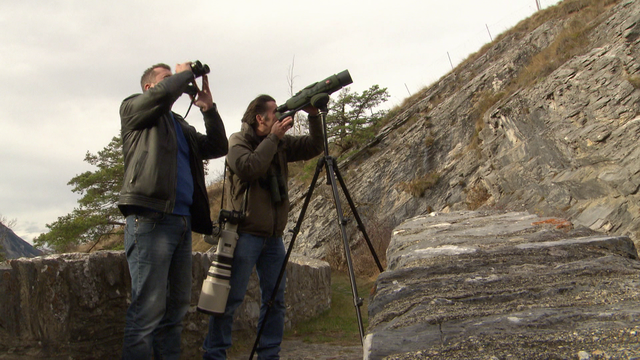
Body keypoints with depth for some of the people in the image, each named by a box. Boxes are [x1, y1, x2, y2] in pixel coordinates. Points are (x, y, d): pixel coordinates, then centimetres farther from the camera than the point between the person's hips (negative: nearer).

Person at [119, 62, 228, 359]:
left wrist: (208, 108, 13)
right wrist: (185, 73, 7)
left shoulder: (182, 127, 27)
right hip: (151, 219, -7)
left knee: (177, 305, 7)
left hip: (182, 222, 8)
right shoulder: (133, 108, 9)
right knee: (149, 307, -12)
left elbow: (218, 147, 21)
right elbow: (162, 93, -11)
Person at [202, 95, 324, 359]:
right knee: (231, 297, -7)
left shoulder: (282, 143, 13)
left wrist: (314, 117, -2)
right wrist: (273, 138, -15)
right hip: (245, 232, -6)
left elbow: (314, 147, 12)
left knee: (275, 299, 6)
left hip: (273, 235, 6)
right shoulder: (238, 141, -3)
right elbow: (248, 168, -21)